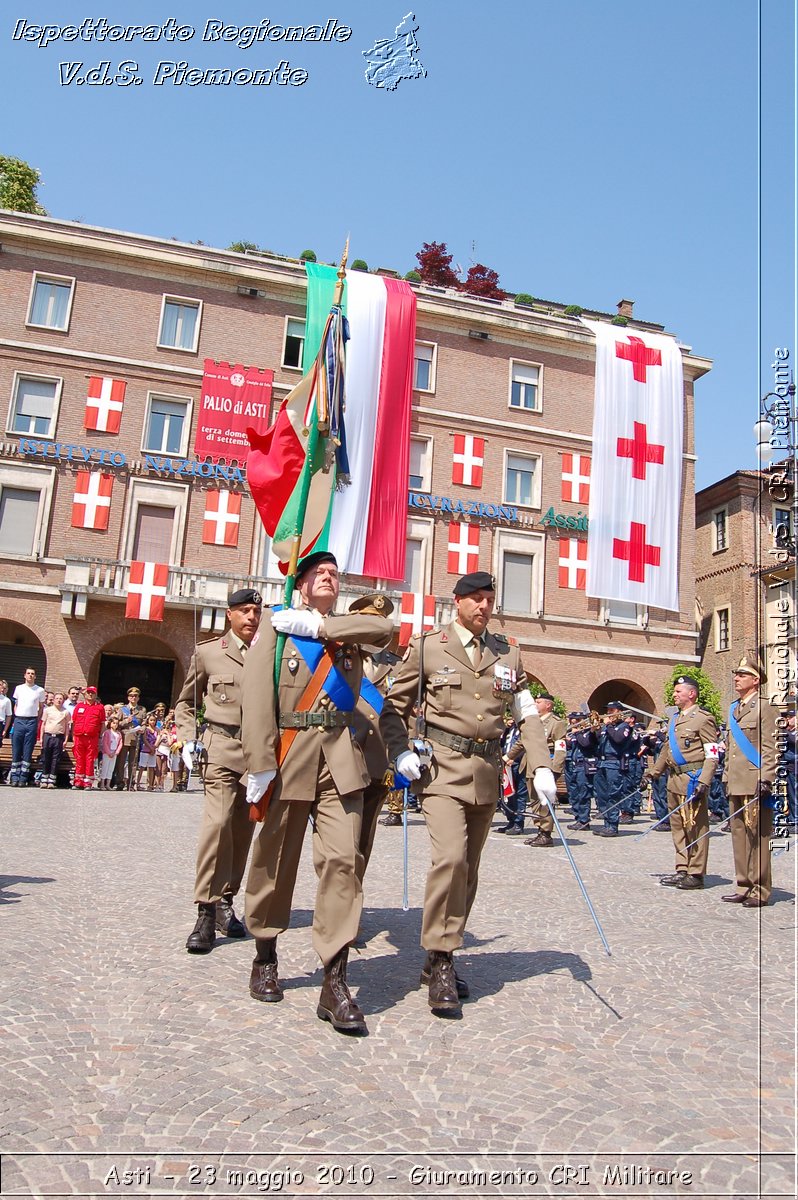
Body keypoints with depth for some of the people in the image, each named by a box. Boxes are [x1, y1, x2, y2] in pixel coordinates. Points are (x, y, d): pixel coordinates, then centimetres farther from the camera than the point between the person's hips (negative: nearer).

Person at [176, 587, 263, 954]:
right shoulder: (207, 653, 7)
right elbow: (185, 703, 16)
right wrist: (188, 739, 1)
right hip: (222, 748, -2)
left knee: (242, 831, 7)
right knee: (217, 822, -17)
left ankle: (225, 903, 22)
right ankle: (206, 913, -10)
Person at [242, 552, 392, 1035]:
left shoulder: (349, 629, 16)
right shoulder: (277, 628, 6)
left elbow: (387, 628, -6)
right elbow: (257, 699, -4)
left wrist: (318, 626, -8)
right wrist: (260, 765, -13)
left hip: (341, 756, 2)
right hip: (290, 754, -2)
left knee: (343, 859, -7)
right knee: (276, 859, 9)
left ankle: (336, 982, -3)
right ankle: (266, 958, 30)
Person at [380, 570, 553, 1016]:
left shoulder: (508, 652, 11)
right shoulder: (427, 647, 1)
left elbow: (527, 712, 10)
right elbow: (395, 705, 6)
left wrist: (542, 766, 0)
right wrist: (401, 752, -9)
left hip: (488, 772, 4)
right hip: (444, 767, -4)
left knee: (469, 869, 9)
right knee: (450, 857, -20)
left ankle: (440, 959, 23)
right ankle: (441, 961, -5)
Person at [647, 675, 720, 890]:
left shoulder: (703, 719, -8)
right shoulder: (675, 719, 16)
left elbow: (712, 755, -13)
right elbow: (666, 749, 24)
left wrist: (703, 782, -21)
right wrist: (654, 772, 22)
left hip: (692, 779, -8)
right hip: (675, 779, 8)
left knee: (695, 827, 0)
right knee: (678, 826, 12)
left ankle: (696, 874, 7)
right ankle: (682, 870, 20)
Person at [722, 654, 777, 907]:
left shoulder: (763, 708, -6)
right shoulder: (734, 709, 17)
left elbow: (769, 748, -11)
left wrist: (765, 779, -18)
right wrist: (726, 777, 19)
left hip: (754, 784, -8)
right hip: (736, 784, 8)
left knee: (757, 836, -3)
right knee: (739, 834, 10)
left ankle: (760, 891, 4)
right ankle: (744, 887, 18)